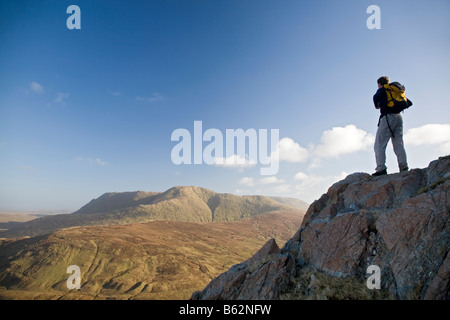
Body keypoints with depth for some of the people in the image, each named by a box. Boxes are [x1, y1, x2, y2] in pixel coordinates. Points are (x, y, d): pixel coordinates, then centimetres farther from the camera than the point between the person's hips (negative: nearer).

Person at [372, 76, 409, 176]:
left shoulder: (382, 90, 7)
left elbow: (376, 97, -7)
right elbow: (409, 102, 25)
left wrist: (377, 106, 11)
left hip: (388, 117, -7)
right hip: (399, 117, 7)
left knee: (379, 145, -9)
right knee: (399, 144, 6)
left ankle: (381, 168, -20)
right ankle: (404, 167, -4)